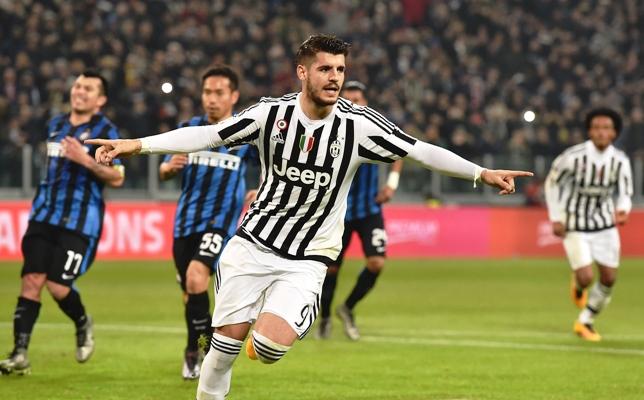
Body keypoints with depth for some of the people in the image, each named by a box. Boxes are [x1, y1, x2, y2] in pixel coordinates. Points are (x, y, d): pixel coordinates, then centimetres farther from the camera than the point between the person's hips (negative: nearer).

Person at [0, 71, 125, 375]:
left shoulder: (105, 131, -5)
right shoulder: (55, 125, 14)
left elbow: (117, 179, -10)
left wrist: (87, 160, -22)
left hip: (80, 222, -5)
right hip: (45, 214, 5)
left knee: (58, 286, -11)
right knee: (32, 279, -7)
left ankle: (83, 325, 23)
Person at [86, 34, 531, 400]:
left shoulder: (358, 124, -10)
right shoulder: (272, 113, -7)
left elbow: (422, 151, -7)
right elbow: (206, 135, -4)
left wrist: (482, 173, -14)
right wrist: (138, 145, -10)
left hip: (307, 259, -1)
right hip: (253, 241, 1)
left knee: (270, 347, -20)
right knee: (228, 339, -3)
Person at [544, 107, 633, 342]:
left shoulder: (620, 161, -10)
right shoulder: (573, 157, -19)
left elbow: (625, 192, -2)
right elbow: (552, 184, -5)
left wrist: (622, 210, -25)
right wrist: (556, 218, -7)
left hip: (605, 224, 4)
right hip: (576, 227, -4)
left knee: (609, 279, 3)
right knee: (586, 277, -13)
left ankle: (585, 322, 23)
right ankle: (577, 285, 27)